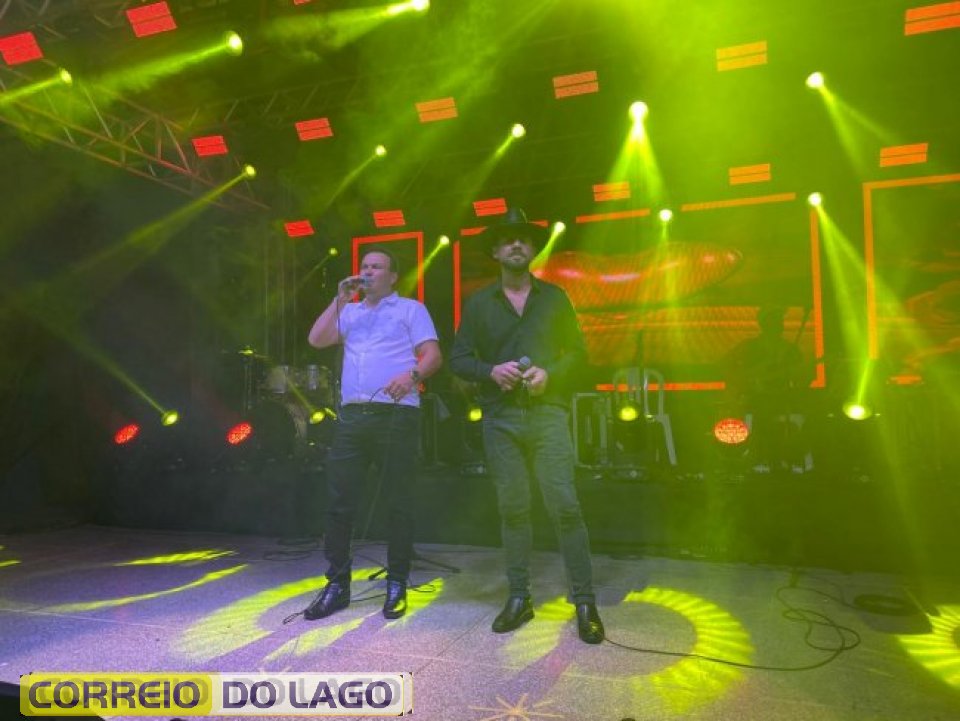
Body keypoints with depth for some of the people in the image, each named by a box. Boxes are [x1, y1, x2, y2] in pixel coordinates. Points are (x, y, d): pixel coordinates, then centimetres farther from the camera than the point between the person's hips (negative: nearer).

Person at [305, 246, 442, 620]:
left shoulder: (410, 309, 9)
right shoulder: (349, 312, 22)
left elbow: (433, 354, -1)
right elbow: (317, 340, 8)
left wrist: (413, 374, -22)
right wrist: (339, 299, 6)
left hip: (396, 415, -4)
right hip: (351, 415, 4)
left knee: (398, 502, 1)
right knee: (338, 501, 3)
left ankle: (397, 585, 13)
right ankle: (337, 585, 14)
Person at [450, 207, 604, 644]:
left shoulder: (554, 298, 11)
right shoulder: (478, 303, 10)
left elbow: (579, 350, 9)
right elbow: (458, 358, 8)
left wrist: (550, 372, -10)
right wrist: (490, 370, -11)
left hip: (548, 414, -1)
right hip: (500, 419, 1)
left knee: (564, 505, -6)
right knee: (512, 508, 6)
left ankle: (584, 602, 5)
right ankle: (518, 598, 18)